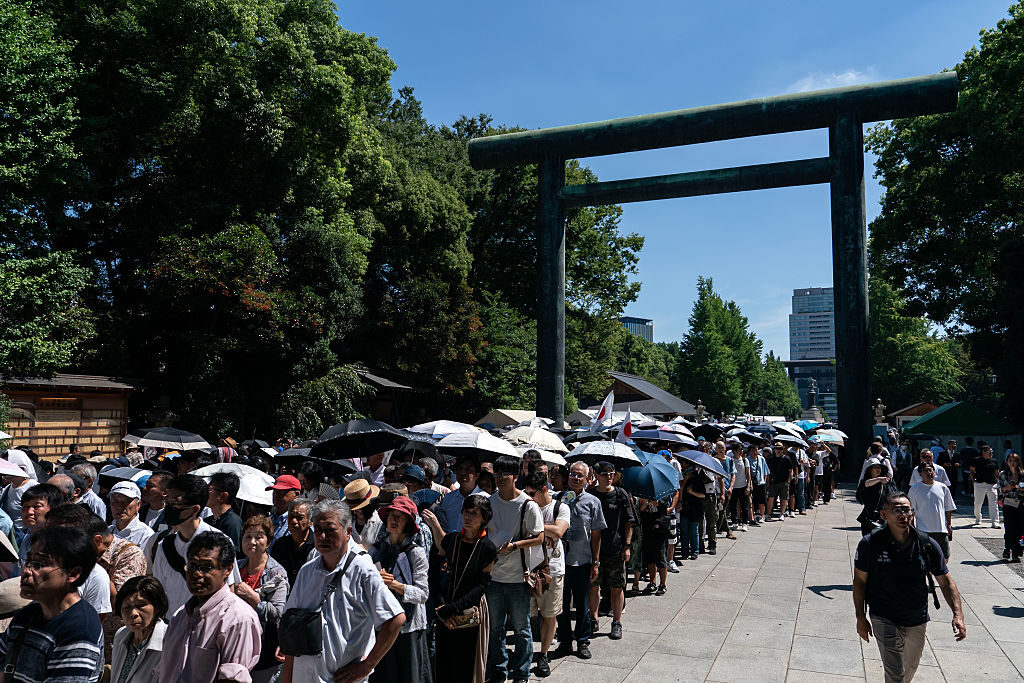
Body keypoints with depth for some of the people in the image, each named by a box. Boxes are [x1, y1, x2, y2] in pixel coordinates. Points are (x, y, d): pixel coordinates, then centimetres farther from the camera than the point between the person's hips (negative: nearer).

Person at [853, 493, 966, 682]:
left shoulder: (928, 545, -8)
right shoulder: (870, 544, -14)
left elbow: (946, 582, 0)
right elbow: (859, 581, -5)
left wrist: (958, 614, -14)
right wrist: (861, 618, -4)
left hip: (917, 621, 4)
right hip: (884, 619, -3)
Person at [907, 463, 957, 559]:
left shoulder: (943, 488, 8)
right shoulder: (914, 489, -1)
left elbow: (948, 509, 15)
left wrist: (949, 525, 9)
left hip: (941, 531, 3)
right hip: (923, 531, -3)